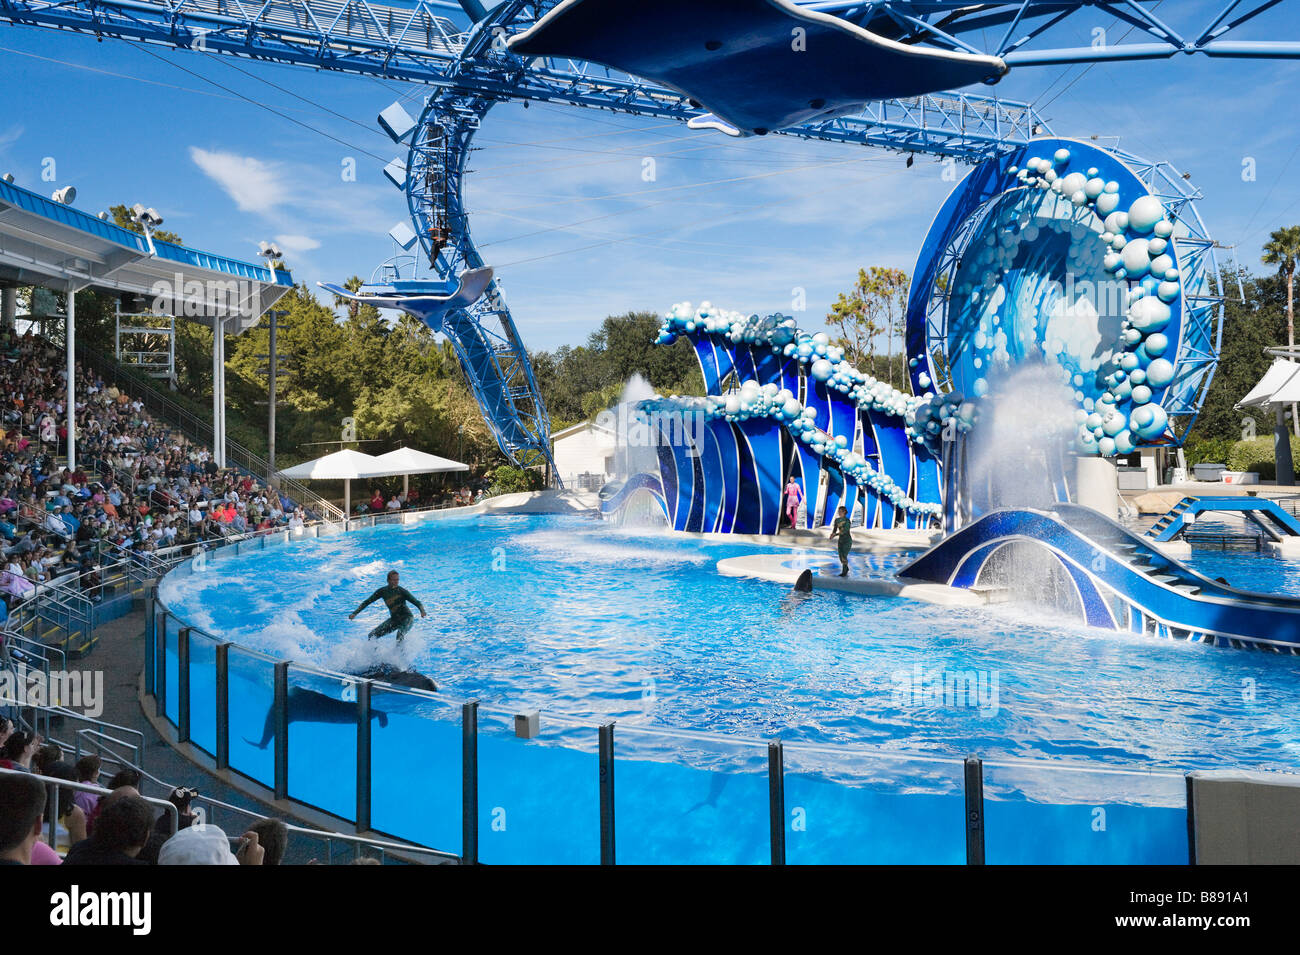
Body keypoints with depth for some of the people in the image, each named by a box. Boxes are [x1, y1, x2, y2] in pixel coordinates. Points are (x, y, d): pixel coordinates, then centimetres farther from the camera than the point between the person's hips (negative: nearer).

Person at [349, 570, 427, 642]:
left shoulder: (402, 591, -16)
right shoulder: (382, 591, -5)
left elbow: (417, 602, -20)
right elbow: (367, 602, 2)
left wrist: (422, 611, -40)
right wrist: (355, 613, -7)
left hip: (407, 618, -5)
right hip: (394, 619, 5)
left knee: (400, 635, -35)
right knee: (371, 636, -1)